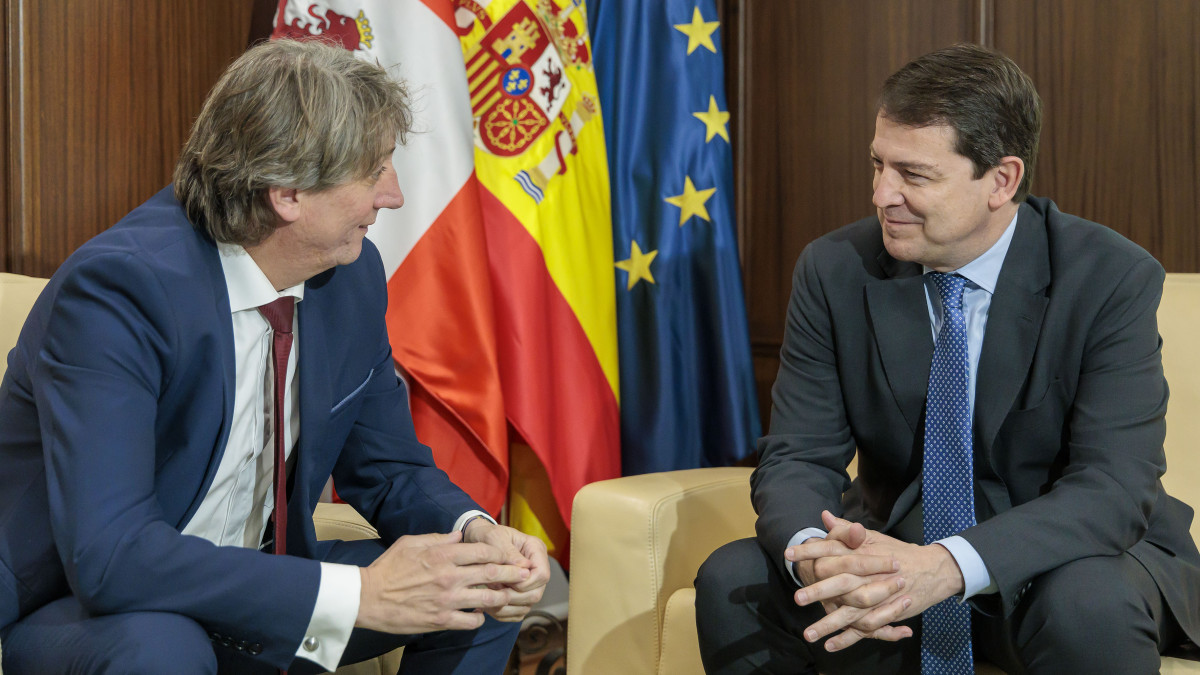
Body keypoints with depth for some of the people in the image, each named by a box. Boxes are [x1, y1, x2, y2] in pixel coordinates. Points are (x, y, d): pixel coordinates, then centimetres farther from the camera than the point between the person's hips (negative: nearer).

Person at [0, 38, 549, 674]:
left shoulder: (353, 275, -5)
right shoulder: (117, 287, -27)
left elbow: (387, 467, 7)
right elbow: (106, 554, -35)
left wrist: (475, 531, -17)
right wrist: (358, 593, -36)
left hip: (246, 584, 6)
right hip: (74, 614, -6)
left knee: (483, 595, -6)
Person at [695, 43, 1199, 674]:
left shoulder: (1114, 279, -15)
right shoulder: (834, 271, -6)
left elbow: (1112, 486, -24)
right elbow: (796, 455, -7)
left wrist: (950, 565, -40)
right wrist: (814, 553, -33)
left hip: (1055, 559, -2)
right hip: (893, 545, 3)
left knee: (1089, 607, -36)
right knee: (731, 582, -21)